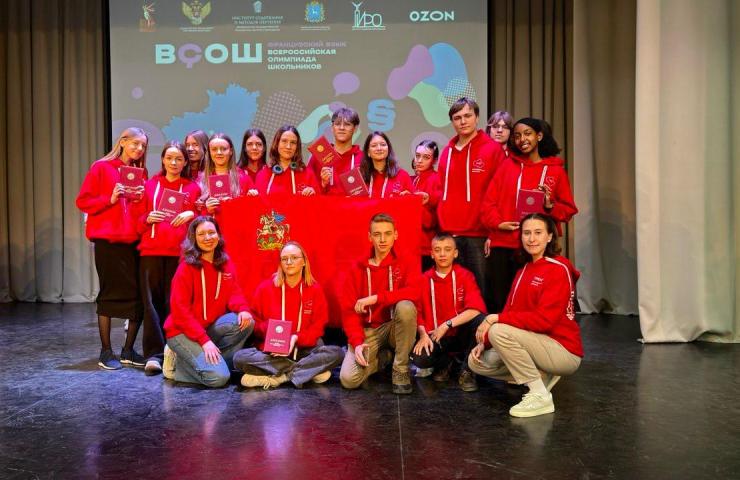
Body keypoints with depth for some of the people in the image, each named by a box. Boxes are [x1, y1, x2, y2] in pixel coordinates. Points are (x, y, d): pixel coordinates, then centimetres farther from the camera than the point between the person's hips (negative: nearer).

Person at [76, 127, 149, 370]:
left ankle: (128, 350, 13)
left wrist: (141, 200, -4)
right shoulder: (101, 168, 1)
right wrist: (110, 199, -16)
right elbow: (83, 201, -3)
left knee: (139, 295, 1)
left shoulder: (141, 173, 15)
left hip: (134, 240, 5)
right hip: (107, 240, -4)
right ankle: (106, 352, 11)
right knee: (109, 294, 1)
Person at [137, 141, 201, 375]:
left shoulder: (193, 188, 13)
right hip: (151, 250, 1)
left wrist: (192, 214, -7)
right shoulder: (150, 185, 15)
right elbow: (138, 219, 15)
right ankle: (154, 354, -5)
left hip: (180, 251, -1)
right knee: (152, 301, -6)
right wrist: (147, 218, -6)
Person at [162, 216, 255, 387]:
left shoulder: (226, 264, 4)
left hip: (211, 327, 6)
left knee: (245, 321, -21)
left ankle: (217, 362, -4)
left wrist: (243, 309, -26)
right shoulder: (187, 267, -13)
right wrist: (204, 340, -24)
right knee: (218, 377, -22)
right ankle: (178, 363, 3)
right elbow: (180, 310, -16)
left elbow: (233, 293, -1)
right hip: (183, 332, -6)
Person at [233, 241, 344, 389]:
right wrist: (268, 328, -17)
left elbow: (318, 327, 1)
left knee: (336, 353, -27)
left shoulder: (315, 289, 2)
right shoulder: (265, 288, 2)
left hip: (303, 350, 0)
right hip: (271, 350, 0)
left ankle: (276, 378, -24)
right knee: (240, 357, -30)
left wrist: (296, 338, -17)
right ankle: (310, 371, -25)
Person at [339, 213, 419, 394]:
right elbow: (349, 310, -4)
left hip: (395, 327, -1)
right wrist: (357, 343, -19)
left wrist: (376, 298, -27)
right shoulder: (358, 268, 0)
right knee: (348, 379, -22)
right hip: (367, 331, 1)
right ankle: (380, 359, 12)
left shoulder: (404, 264, -2)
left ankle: (401, 369, -16)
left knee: (406, 306, -34)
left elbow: (414, 292, -23)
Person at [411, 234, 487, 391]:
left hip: (461, 334, -1)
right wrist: (423, 335, -19)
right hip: (435, 338, 1)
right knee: (419, 358, -31)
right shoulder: (424, 279, 2)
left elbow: (476, 309, -19)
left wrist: (447, 325, -23)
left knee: (480, 320, -33)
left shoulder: (465, 276, -4)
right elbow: (418, 312, -1)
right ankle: (444, 363, 9)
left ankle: (466, 371, -10)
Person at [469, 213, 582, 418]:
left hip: (564, 352, -8)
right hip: (538, 345, 8)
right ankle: (543, 375, 8)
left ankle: (540, 396, -15)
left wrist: (495, 318, -21)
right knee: (477, 361, 2)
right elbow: (510, 313, 9)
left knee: (500, 331, -28)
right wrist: (484, 340, -5)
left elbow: (544, 319, -24)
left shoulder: (558, 269, -14)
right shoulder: (524, 271, 12)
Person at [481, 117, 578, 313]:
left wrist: (550, 205, -12)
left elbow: (569, 209, 8)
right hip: (502, 245, 1)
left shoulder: (556, 170, 7)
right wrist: (498, 223, -9)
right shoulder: (507, 165, 11)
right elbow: (489, 202, 7)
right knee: (499, 301, 3)